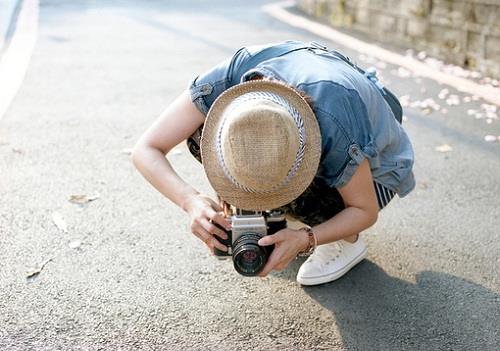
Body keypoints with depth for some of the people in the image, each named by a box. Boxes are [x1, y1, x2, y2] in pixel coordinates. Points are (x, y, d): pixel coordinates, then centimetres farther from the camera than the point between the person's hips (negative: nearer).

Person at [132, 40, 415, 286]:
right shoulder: (225, 80, -34)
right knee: (199, 135, -18)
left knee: (297, 196, -35)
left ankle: (349, 240, -1)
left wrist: (305, 239, -39)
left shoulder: (338, 133, -42)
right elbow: (145, 150, -29)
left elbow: (367, 211, -23)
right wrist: (191, 201, -47)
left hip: (373, 166, -3)